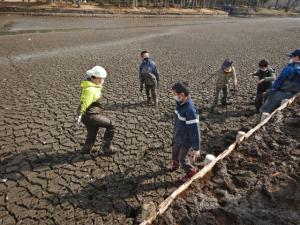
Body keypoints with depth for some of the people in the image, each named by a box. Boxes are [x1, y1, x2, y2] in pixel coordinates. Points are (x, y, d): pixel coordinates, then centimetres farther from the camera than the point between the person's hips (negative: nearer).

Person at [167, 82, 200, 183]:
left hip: (186, 140, -8)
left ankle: (191, 172, 40)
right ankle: (175, 165, 58)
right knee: (174, 152, 28)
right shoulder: (180, 104, -7)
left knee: (182, 159, 11)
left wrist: (196, 148, -22)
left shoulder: (190, 110, -34)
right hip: (178, 137, 8)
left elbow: (195, 130, -29)